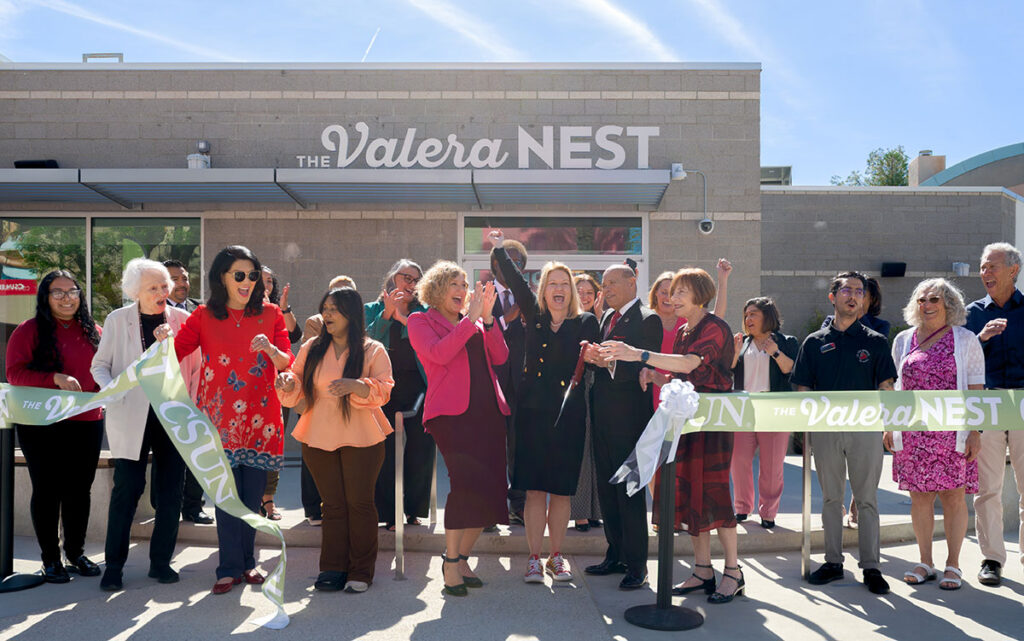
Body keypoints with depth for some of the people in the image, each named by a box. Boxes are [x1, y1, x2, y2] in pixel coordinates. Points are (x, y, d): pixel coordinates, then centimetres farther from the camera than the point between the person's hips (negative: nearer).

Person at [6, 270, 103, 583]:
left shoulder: (93, 331, 9)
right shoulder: (29, 330, -3)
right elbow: (14, 373, -10)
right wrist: (55, 378, -22)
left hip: (86, 423, 3)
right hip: (41, 425, -3)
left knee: (79, 489, 9)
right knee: (47, 490, 5)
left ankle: (76, 553, 24)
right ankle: (50, 559, 17)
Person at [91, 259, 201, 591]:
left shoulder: (181, 318, 4)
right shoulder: (118, 319, 2)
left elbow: (194, 364, 6)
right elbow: (100, 365, 5)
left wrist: (190, 403, -6)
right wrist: (113, 388, -12)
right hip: (131, 416, -2)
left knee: (171, 489, 5)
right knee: (126, 488, -3)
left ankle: (161, 561, 18)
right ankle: (114, 564, 12)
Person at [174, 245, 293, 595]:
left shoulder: (270, 314, 7)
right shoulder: (204, 317, 5)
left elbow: (287, 363, 0)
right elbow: (173, 355, -1)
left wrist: (271, 349, -20)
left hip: (259, 416, 1)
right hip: (221, 415, -1)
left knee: (253, 494, 6)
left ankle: (247, 562, 22)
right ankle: (230, 567, 9)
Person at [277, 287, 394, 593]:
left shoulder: (373, 350, 0)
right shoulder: (311, 349, 11)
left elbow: (383, 389, -9)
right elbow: (298, 387, 12)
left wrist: (355, 385, -27)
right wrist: (288, 383, -11)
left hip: (360, 438, -3)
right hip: (319, 438, 3)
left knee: (359, 502, -1)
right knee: (332, 504, 8)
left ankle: (360, 572, 9)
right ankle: (333, 569, 16)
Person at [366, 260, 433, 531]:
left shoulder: (423, 312, 13)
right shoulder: (373, 310, 11)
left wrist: (403, 317, -11)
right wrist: (386, 313, -13)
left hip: (418, 388, 1)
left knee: (421, 448, 0)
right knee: (385, 450, -1)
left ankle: (414, 508, 17)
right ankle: (388, 513, 10)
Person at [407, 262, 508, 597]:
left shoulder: (476, 322, 21)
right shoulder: (421, 321, 7)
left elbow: (500, 356, 8)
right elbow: (438, 353, -12)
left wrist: (487, 318, -3)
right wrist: (471, 319, -11)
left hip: (487, 410, 6)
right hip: (451, 411, -6)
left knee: (488, 487, 1)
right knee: (466, 481, -20)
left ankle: (462, 557, 18)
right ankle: (451, 563, -5)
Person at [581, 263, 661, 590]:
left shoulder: (647, 320, -8)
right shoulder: (607, 317, 17)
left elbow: (645, 369, -18)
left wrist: (611, 363, -29)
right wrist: (593, 357, -4)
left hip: (629, 416, -8)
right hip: (602, 415, 8)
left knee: (630, 489, -2)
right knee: (607, 487, 14)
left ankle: (636, 564, 8)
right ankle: (616, 555, 25)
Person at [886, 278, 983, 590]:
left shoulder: (965, 339, 3)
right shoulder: (904, 340, 11)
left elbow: (976, 389, 0)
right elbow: (895, 388, 15)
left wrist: (975, 432, -7)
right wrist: (889, 426, 9)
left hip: (951, 432, -2)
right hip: (912, 433, 3)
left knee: (953, 495, 0)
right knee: (919, 495, 5)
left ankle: (953, 564, 13)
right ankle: (925, 563, 17)